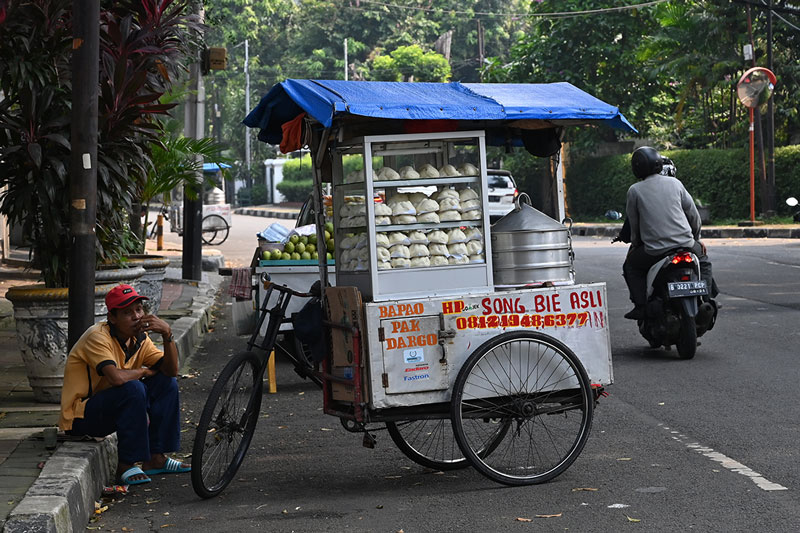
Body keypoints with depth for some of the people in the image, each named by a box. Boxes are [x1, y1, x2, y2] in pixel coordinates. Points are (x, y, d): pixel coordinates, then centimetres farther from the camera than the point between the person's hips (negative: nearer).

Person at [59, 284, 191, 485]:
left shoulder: (139, 338, 2)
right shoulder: (98, 337, -22)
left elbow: (171, 370, -5)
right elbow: (116, 378, -36)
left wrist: (167, 334, -19)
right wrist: (143, 372, -15)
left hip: (111, 409, 8)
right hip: (81, 416, -8)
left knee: (166, 383, -2)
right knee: (133, 389, -31)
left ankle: (155, 458, 0)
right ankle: (126, 465, -22)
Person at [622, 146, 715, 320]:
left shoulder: (634, 190, 0)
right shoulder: (674, 183, 6)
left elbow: (634, 224, 6)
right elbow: (694, 215, 11)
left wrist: (635, 244, 24)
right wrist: (696, 238, 27)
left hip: (654, 251, -2)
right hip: (685, 245, 2)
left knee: (630, 266, 22)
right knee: (703, 259, 32)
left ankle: (641, 305, 6)